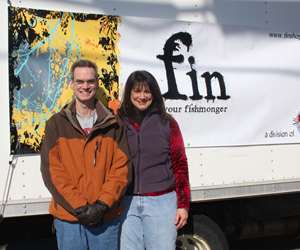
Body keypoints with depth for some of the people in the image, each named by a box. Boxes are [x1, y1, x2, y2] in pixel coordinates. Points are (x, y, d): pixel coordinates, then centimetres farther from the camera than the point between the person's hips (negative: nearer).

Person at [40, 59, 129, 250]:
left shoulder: (113, 125, 5)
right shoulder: (56, 124, 3)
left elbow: (121, 168, 0)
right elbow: (52, 170, -4)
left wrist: (102, 205, -12)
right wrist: (79, 207, -12)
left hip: (106, 218, 1)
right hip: (68, 217, 0)